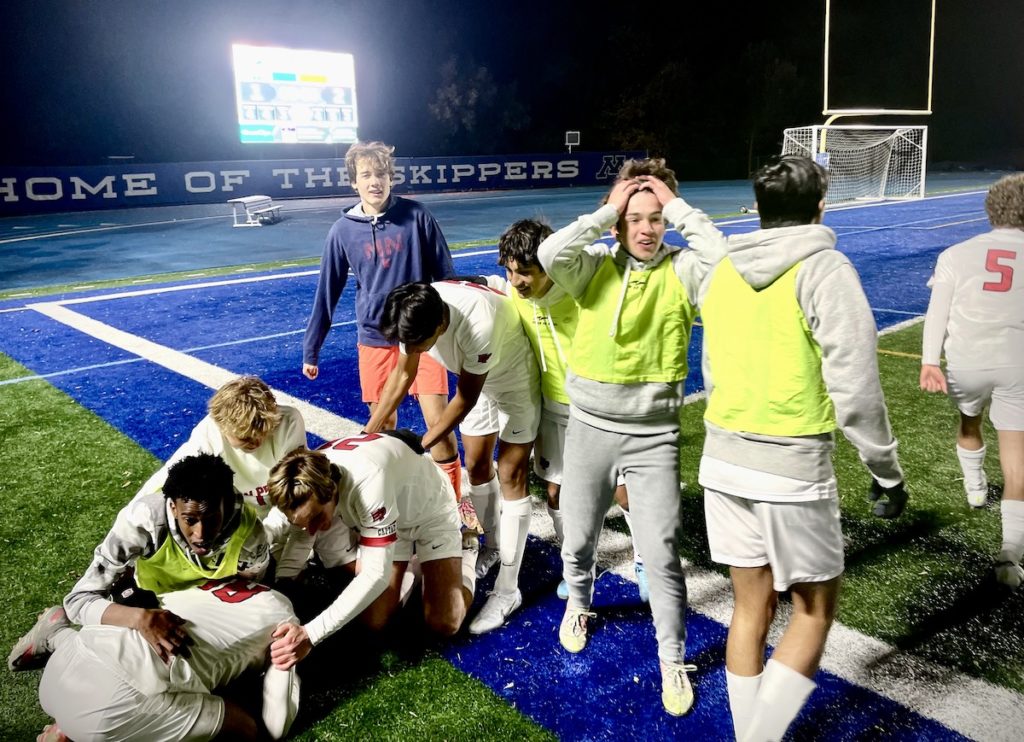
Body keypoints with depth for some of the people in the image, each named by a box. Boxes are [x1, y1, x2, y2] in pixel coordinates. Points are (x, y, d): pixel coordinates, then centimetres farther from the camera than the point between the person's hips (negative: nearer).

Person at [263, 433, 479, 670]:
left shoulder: (368, 483, -45)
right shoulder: (308, 479, -24)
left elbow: (377, 574, -44)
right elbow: (302, 537, -5)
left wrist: (310, 634, -48)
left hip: (430, 511, -5)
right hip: (379, 517, 5)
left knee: (444, 624, -11)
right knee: (375, 621, -7)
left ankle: (465, 550, 16)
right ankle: (409, 562, 21)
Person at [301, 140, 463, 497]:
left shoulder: (416, 216, -5)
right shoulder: (343, 231, -1)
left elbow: (446, 275, 1)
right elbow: (327, 293, 6)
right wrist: (310, 349, 10)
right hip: (375, 340, 2)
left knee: (439, 423, -5)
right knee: (383, 426, 8)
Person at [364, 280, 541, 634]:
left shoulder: (478, 325, -43)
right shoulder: (415, 314, -23)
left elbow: (465, 400, -27)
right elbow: (402, 374, -7)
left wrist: (421, 445, -20)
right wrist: (368, 433, -7)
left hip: (515, 377, -6)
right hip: (477, 379, 6)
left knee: (510, 476, -6)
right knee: (476, 465, 11)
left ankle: (507, 589, 0)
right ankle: (492, 546, 35)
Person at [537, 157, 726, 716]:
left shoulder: (681, 270, -5)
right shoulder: (595, 267, -4)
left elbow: (725, 257, -25)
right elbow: (549, 254, -23)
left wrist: (677, 205, -16)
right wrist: (607, 211, -16)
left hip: (654, 435, -1)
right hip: (590, 427, 2)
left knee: (662, 555, 1)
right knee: (578, 538, 19)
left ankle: (673, 661, 21)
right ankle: (578, 604, 51)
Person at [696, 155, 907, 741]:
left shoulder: (722, 271, 7)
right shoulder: (825, 269, -10)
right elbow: (854, 388, -12)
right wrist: (887, 471, -1)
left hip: (724, 457, 6)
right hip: (793, 464, -5)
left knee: (752, 609, 17)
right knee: (816, 610, 14)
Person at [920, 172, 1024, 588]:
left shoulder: (958, 254, 2)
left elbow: (938, 310, -6)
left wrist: (929, 361, -9)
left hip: (967, 363, 1)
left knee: (969, 424, 31)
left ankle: (974, 488, 53)